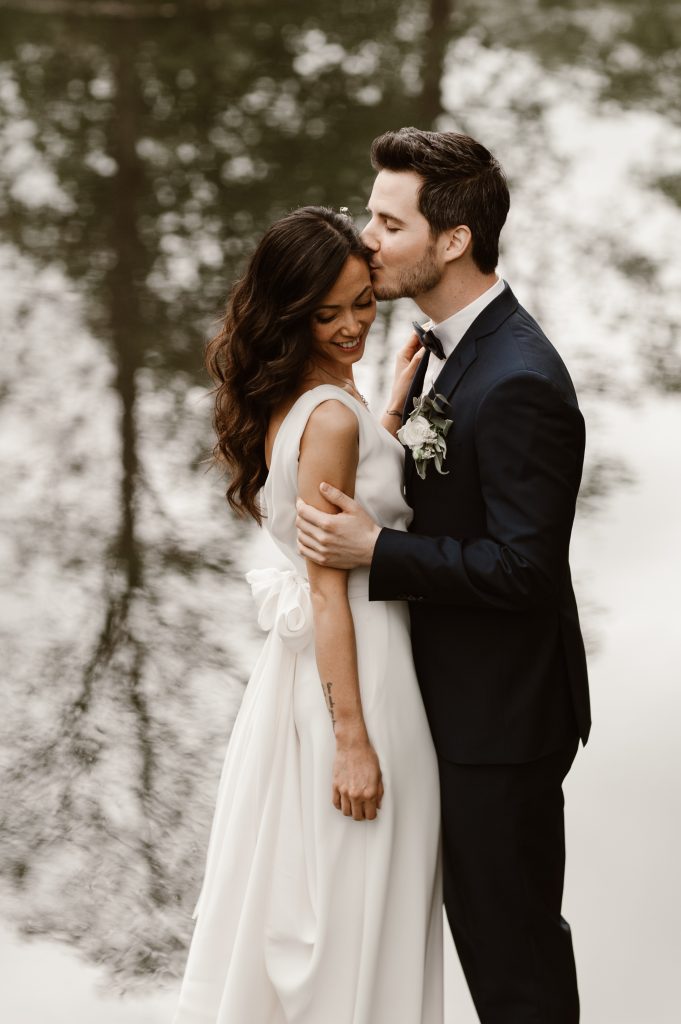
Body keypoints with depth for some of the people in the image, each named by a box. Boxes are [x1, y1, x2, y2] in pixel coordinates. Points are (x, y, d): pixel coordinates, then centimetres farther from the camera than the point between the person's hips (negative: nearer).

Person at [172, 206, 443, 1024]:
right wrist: (354, 741, -21)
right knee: (352, 912, 4)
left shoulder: (287, 401, 6)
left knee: (290, 889, 20)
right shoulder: (332, 417, -21)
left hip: (303, 662, 9)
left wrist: (392, 405, 16)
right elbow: (328, 590, -22)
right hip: (354, 674, -9)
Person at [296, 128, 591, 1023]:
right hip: (461, 691, 10)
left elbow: (523, 566, -26)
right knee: (482, 915, 21)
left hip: (501, 712, -10)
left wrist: (374, 550, -24)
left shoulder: (517, 383, -26)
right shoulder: (445, 348, 6)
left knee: (511, 945, 4)